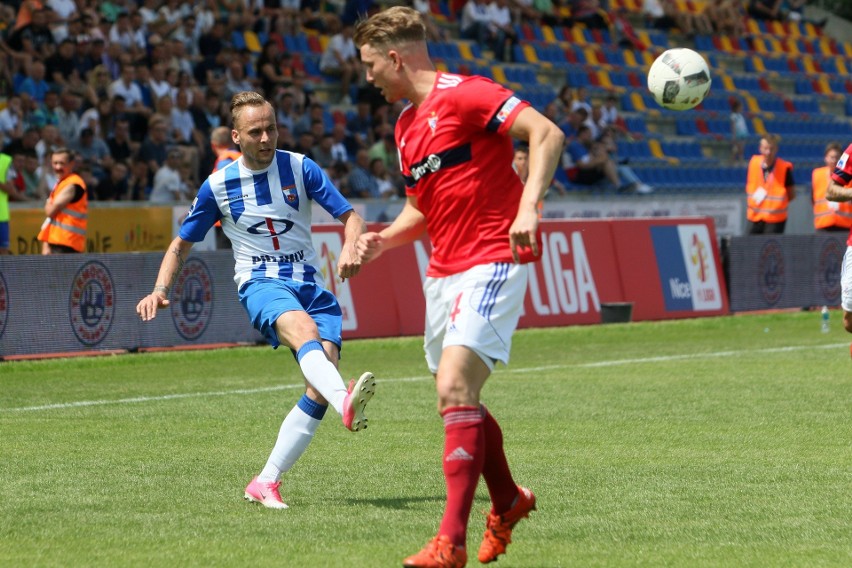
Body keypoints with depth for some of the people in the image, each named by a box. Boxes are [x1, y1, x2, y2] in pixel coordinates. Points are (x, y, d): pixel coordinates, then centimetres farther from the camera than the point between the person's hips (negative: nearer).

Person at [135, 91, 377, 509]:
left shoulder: (300, 168, 3)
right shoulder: (218, 186, 4)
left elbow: (349, 216, 5)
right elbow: (182, 243, 15)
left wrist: (351, 248, -18)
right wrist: (160, 290, -1)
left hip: (310, 282, 2)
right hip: (260, 283, -2)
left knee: (319, 388, -17)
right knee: (302, 327, -38)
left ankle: (266, 482, -8)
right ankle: (346, 404, -67)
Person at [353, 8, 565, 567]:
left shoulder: (464, 95, -11)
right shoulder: (406, 124, 17)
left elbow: (547, 133, -19)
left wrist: (528, 206, -31)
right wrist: (384, 239, 7)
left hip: (492, 262, -9)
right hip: (444, 271, 10)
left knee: (454, 389, -20)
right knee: (458, 400, 16)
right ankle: (508, 502, 40)